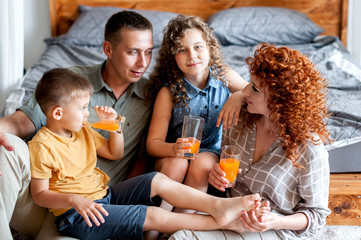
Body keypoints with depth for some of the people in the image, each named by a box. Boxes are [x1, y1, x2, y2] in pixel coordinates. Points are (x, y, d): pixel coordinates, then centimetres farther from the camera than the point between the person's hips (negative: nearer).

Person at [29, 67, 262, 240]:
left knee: (158, 180, -9)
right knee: (151, 215, -19)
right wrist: (74, 200, -31)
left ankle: (217, 205, -18)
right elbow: (40, 194, -16)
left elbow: (115, 153, 19)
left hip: (103, 195, 9)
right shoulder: (43, 146, -17)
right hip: (76, 215, -8)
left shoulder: (83, 130, 9)